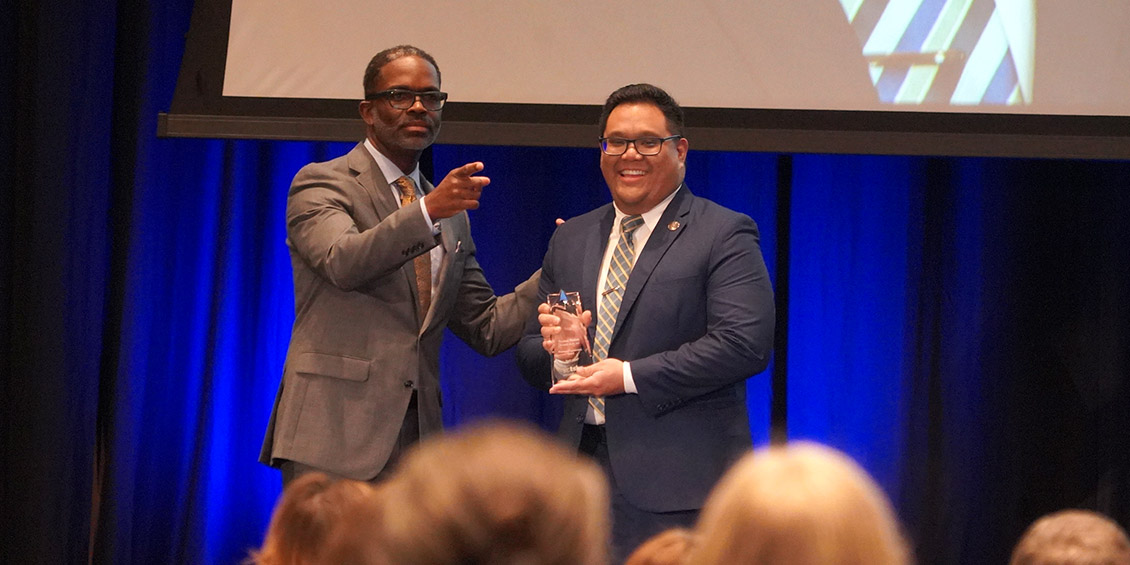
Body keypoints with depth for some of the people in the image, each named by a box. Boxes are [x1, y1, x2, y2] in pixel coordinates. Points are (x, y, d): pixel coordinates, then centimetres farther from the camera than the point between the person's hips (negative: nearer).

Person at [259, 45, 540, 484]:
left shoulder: (451, 216, 23)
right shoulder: (321, 184, 3)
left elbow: (486, 328, 21)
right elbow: (343, 262, -18)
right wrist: (428, 210, -30)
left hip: (416, 443, 6)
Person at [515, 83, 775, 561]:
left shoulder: (725, 235, 0)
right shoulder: (570, 240, 20)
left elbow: (746, 343, -13)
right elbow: (528, 355, 20)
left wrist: (630, 377, -15)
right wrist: (554, 350, -6)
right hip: (581, 467, 5)